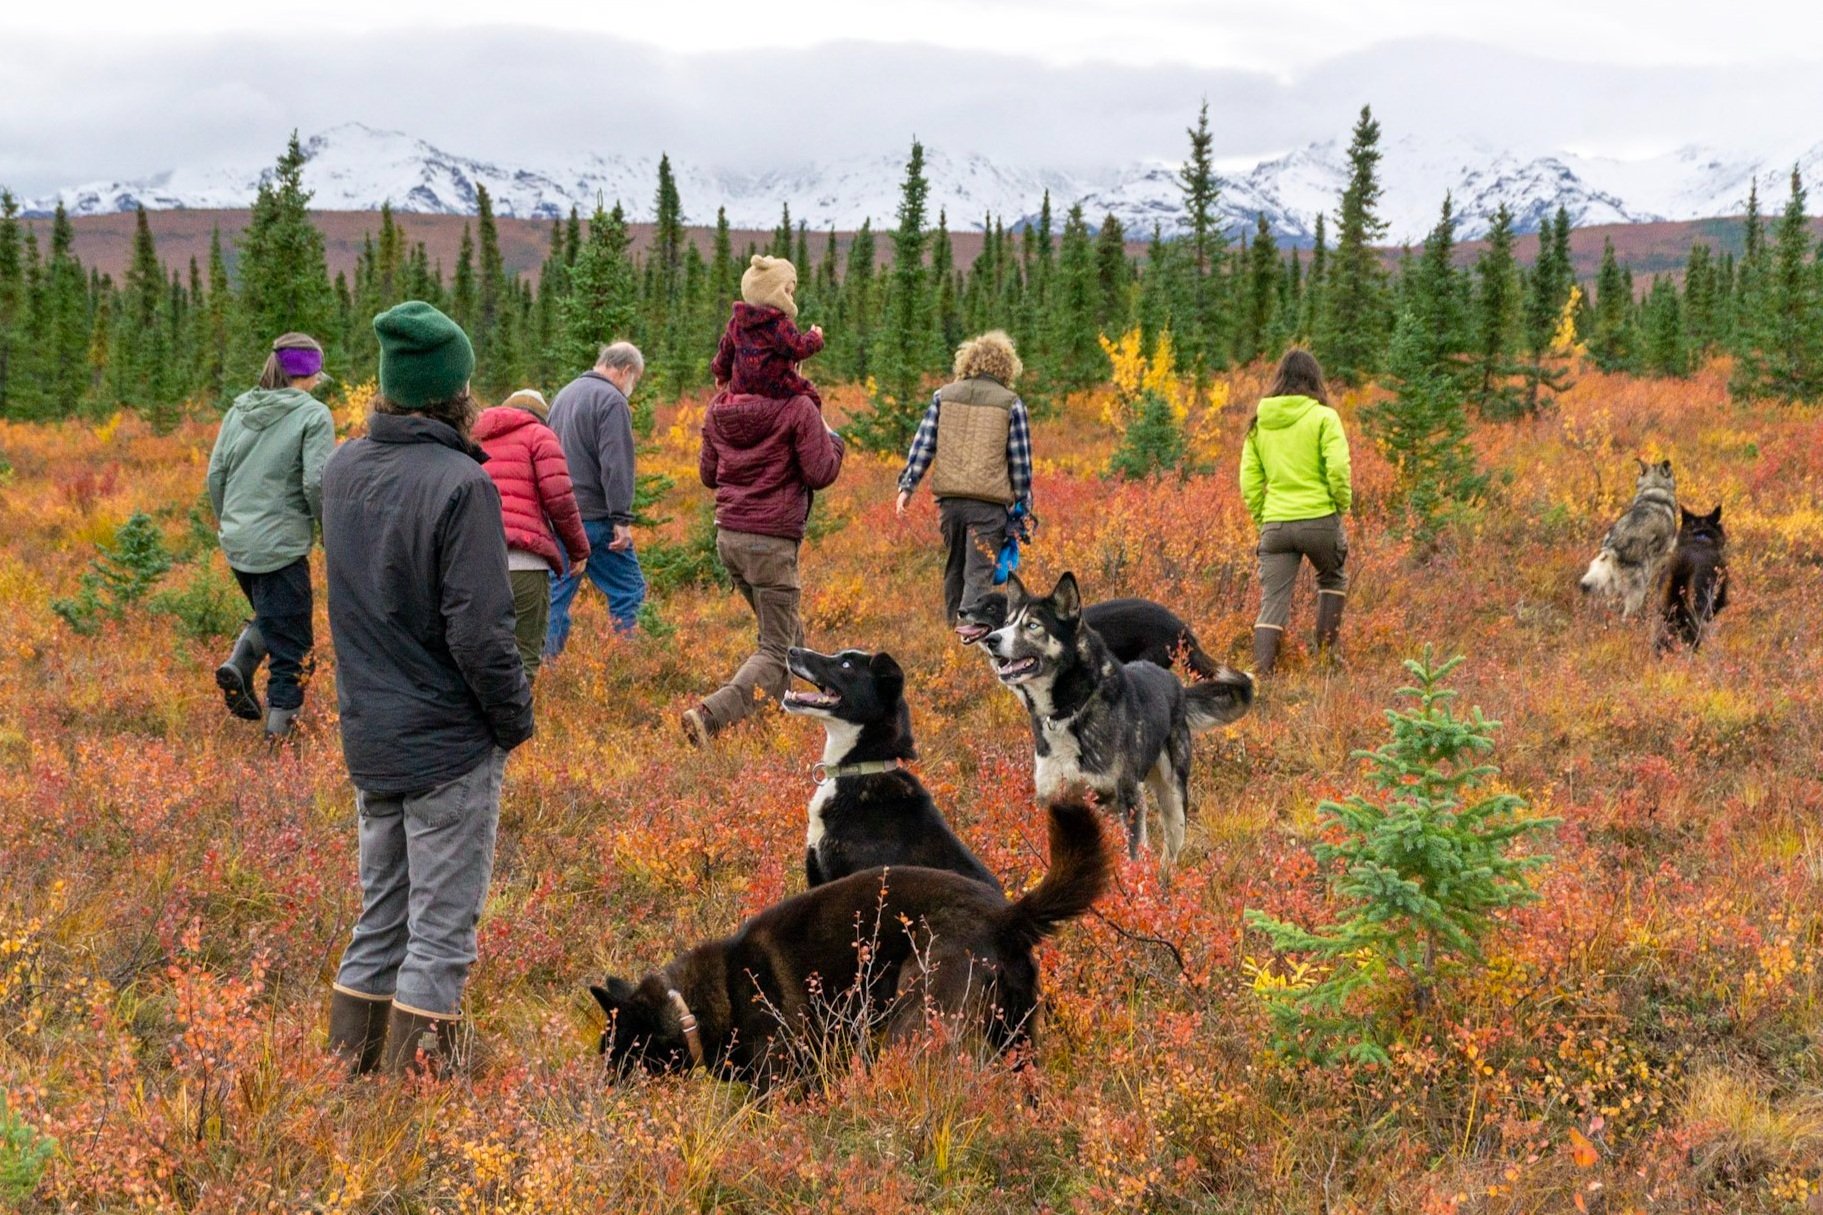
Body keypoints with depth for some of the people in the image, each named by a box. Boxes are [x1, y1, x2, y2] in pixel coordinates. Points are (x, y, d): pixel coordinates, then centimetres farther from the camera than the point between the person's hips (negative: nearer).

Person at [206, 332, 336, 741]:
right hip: (281, 548, -6)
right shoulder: (313, 414, -9)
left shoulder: (240, 409, 9)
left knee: (269, 617, 27)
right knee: (289, 645, 5)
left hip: (236, 544, 6)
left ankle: (237, 665, 3)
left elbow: (216, 474, 10)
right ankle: (279, 728, 3)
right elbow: (317, 483, -16)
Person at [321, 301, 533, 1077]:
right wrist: (516, 718, -6)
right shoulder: (460, 483, -20)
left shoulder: (342, 470, 2)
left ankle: (350, 1067, 24)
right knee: (441, 932, 2)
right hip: (450, 745, -7)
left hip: (368, 741, 7)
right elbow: (480, 631, -21)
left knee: (379, 919, 18)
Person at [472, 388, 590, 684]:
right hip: (523, 560, -5)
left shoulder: (472, 438, 26)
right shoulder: (538, 435, 10)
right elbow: (559, 498, -1)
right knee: (523, 656, -3)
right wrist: (579, 549, 10)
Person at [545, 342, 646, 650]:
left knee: (555, 597, 9)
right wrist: (622, 518, -18)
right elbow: (615, 465, -18)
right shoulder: (612, 400, -10)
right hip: (593, 517, -8)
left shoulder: (565, 394, 18)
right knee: (628, 592, 1)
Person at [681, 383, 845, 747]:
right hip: (773, 542, -7)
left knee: (789, 632, 24)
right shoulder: (797, 408, -12)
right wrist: (832, 440, 7)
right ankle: (710, 715, -22)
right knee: (776, 650, -3)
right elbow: (820, 473, -11)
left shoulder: (718, 409, 6)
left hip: (728, 536, 7)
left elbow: (708, 473, 14)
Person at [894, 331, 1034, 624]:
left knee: (955, 567, 19)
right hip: (989, 501, -3)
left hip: (950, 497, 3)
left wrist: (907, 486, 10)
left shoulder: (943, 396, 8)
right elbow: (1020, 460, 3)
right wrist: (1023, 506, 11)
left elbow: (923, 444, 6)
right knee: (979, 575, -5)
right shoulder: (1011, 403, 1)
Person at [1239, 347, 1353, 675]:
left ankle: (1261, 674, -9)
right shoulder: (1323, 417, -4)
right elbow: (1338, 467, -14)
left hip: (1274, 524, 3)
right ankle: (1325, 654, 23)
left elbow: (1249, 480, 8)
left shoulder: (1259, 423, 9)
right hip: (1319, 519, -3)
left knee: (1272, 604, 3)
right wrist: (1342, 503, 1)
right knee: (1332, 579, 25)